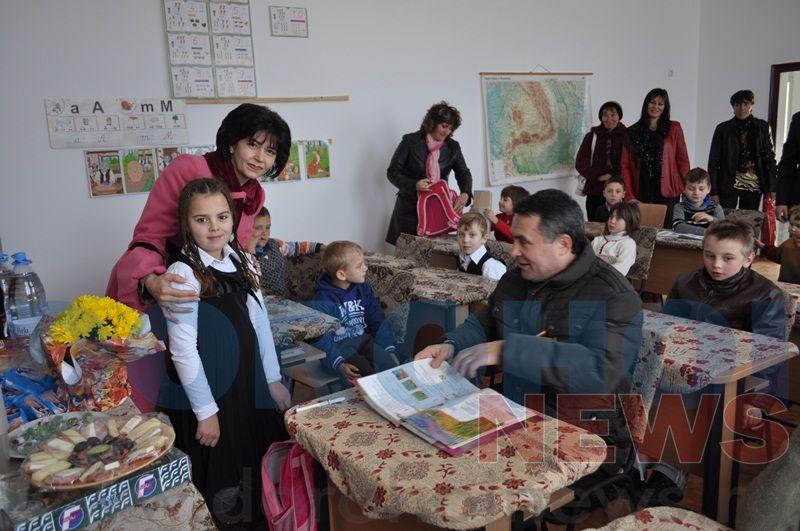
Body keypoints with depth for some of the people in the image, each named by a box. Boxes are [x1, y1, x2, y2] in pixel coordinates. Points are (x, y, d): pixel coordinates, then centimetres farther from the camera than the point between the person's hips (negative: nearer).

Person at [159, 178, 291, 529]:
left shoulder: (242, 261, 3)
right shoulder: (183, 273, -17)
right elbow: (183, 350, -17)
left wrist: (273, 379, 10)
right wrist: (206, 412, -15)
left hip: (248, 385, 6)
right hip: (208, 394, -6)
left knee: (251, 471, 21)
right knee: (219, 490, 9)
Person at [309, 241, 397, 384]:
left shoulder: (363, 288, 5)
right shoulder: (322, 300, -14)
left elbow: (377, 320, 9)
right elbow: (322, 339, -17)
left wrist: (389, 349, -1)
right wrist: (339, 365, -29)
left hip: (362, 339, 5)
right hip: (338, 346, -5)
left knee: (390, 364, -20)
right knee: (365, 373, -29)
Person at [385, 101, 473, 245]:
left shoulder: (452, 147, 8)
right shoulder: (411, 141, -3)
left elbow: (463, 173, 3)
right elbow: (392, 172, -4)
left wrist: (465, 194, -19)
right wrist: (413, 185, -21)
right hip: (410, 208, -2)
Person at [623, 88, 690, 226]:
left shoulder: (674, 128, 8)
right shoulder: (632, 132, 10)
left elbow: (683, 160, 5)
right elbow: (625, 165, 5)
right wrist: (629, 195, -4)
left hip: (667, 193, -1)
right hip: (641, 193, 1)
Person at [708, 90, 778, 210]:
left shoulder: (762, 127, 6)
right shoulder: (723, 129, 0)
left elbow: (769, 156, 6)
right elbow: (713, 162, -1)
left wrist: (772, 188, -1)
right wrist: (713, 192, -7)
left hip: (754, 186, 2)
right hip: (729, 185, -2)